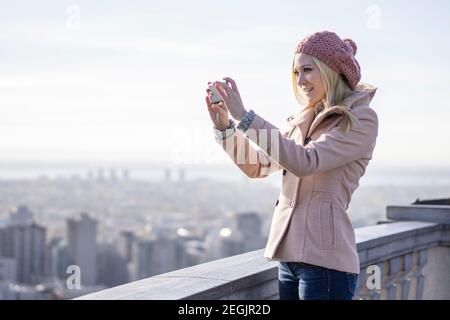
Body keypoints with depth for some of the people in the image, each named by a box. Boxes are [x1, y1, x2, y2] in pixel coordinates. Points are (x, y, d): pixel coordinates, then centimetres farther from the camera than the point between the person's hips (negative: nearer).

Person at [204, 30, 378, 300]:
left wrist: (244, 116, -20)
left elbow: (305, 162, -19)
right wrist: (224, 124, 3)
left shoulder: (361, 120, -6)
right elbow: (258, 166, 18)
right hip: (289, 256, 7)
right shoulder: (303, 121, 16)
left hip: (324, 258, -7)